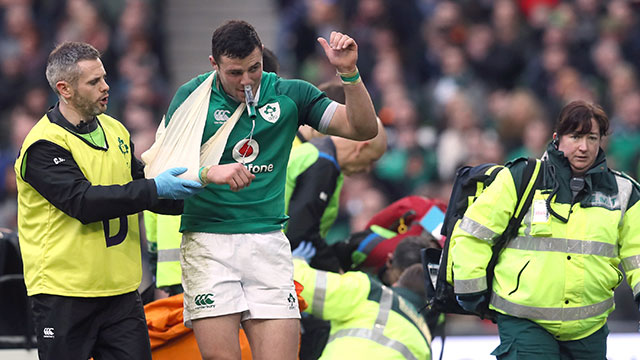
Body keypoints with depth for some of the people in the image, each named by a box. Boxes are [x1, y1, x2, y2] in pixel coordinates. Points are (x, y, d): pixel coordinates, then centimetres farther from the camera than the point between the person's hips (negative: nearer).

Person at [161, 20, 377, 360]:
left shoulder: (289, 94, 7)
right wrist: (209, 172, -23)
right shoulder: (192, 96, 1)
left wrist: (348, 73, -10)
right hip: (208, 240, -2)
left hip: (268, 240, 2)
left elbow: (363, 128, 5)